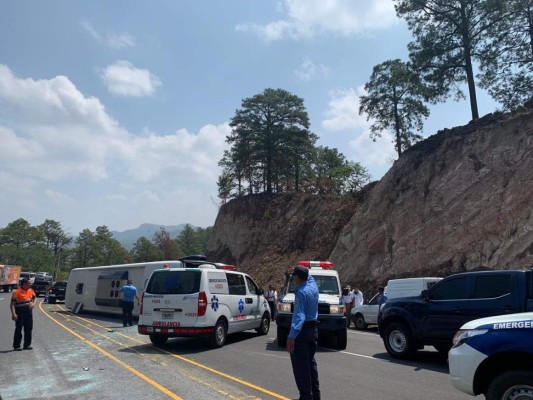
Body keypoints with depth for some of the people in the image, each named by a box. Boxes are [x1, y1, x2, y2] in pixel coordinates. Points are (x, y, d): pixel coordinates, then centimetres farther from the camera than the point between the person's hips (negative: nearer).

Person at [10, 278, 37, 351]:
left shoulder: (30, 290, 6)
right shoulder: (17, 292, -14)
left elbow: (35, 297, 20)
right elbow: (12, 303, -16)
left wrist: (33, 303, -1)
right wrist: (13, 313, -24)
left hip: (28, 312, 6)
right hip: (20, 313, -6)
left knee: (28, 329, 10)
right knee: (18, 329, 0)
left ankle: (27, 345, 20)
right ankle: (16, 346, 10)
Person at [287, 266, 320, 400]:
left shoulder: (301, 292, -22)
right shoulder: (313, 285, 1)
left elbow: (299, 316, -32)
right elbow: (309, 276, 28)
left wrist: (292, 335, -38)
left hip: (302, 331, -9)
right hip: (313, 329, 9)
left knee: (301, 367, -2)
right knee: (311, 363, 19)